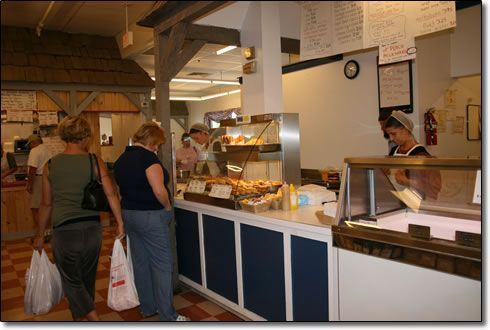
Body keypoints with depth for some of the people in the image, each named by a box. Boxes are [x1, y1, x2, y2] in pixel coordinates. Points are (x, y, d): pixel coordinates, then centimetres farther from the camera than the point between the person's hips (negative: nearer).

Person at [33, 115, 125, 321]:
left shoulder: (51, 165, -3)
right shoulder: (95, 161, -6)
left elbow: (46, 204, 3)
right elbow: (111, 195, -8)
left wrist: (40, 235, 14)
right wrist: (120, 223, 2)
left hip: (64, 230, -1)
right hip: (93, 228, 2)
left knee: (72, 280, 12)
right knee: (87, 277, 20)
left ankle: (93, 318, -1)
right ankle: (79, 316, 38)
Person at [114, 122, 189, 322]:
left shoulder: (121, 159, 10)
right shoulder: (147, 157, -16)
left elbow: (122, 189, 16)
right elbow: (159, 190, -25)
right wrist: (168, 207, -9)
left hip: (129, 214, 9)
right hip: (151, 216, -8)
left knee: (141, 263, 16)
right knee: (162, 266, 0)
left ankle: (147, 307, 28)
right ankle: (167, 316, 7)